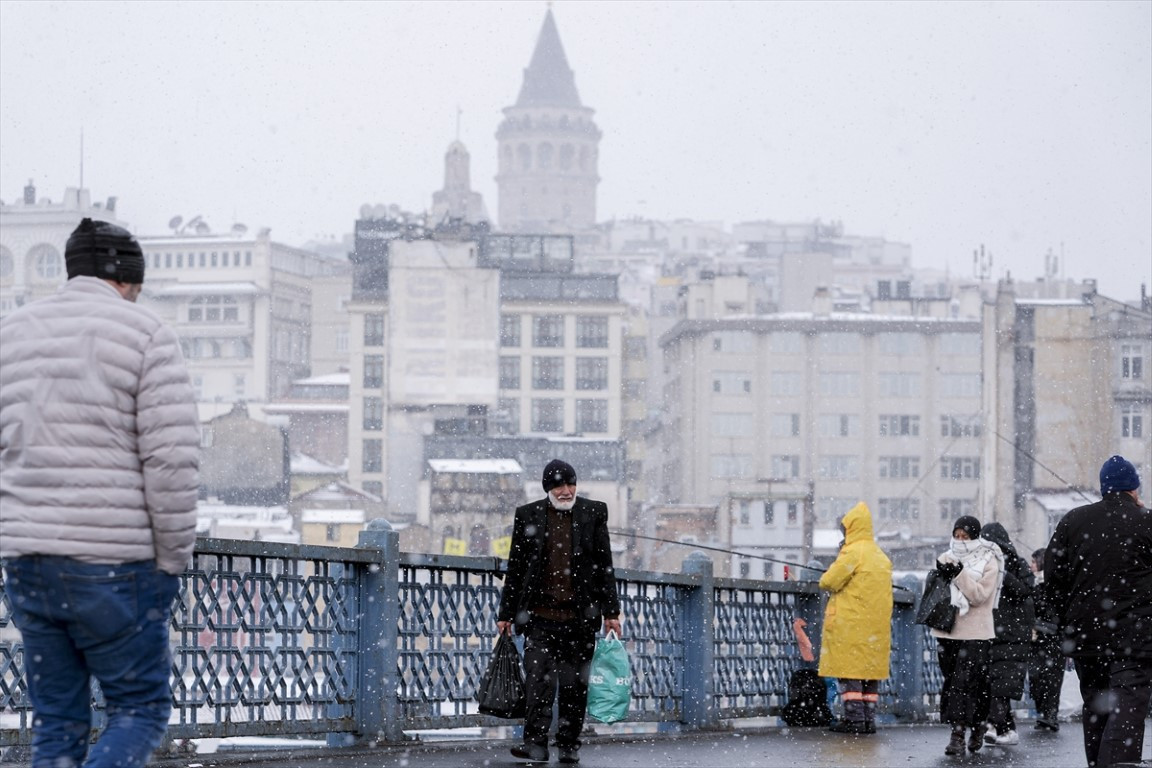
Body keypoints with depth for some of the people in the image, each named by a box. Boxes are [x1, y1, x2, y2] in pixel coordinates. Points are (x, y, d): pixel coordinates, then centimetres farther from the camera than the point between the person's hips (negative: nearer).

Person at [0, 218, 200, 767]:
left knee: (56, 721, 11)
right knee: (140, 708, 7)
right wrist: (173, 559, -5)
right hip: (113, 563, -5)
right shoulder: (144, 336, -5)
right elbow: (171, 459, -13)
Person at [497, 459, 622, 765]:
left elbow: (604, 565, 8)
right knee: (539, 680, -10)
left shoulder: (593, 513, 7)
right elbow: (515, 568, 9)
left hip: (579, 615, 1)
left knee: (575, 683, 5)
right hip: (540, 614, -1)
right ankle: (535, 742, -12)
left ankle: (569, 744, 14)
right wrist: (506, 613, 7)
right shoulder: (528, 516, 6)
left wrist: (610, 611, 3)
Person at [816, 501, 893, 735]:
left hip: (851, 622, -8)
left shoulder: (853, 552, -11)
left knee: (849, 670, -4)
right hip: (876, 624, 8)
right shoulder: (881, 555, 14)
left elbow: (829, 582, -14)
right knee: (870, 670, 9)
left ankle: (854, 718, -8)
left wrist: (827, 579, 8)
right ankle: (869, 719, 8)